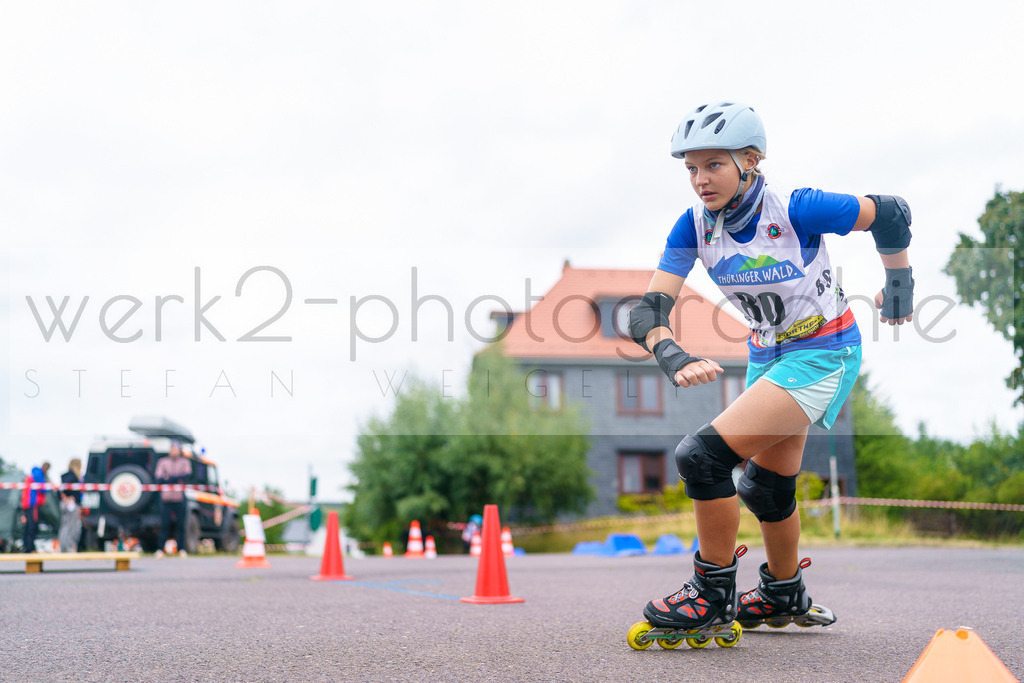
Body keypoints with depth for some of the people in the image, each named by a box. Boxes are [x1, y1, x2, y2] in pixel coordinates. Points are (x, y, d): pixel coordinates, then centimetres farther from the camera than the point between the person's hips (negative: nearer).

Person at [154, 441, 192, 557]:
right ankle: (160, 549, 1)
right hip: (166, 498, 0)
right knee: (164, 525, -4)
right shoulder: (162, 462, 9)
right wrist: (177, 479, -12)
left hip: (180, 498, 0)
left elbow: (187, 474, -8)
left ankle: (181, 549, 7)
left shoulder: (185, 462, 10)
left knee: (180, 525, 0)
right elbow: (158, 479, -1)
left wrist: (169, 478, -12)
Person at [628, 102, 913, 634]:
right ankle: (785, 594, 44)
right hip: (767, 355, 7)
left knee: (705, 455, -20)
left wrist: (899, 284, 1)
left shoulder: (797, 210, -25)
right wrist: (671, 356, -38)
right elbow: (649, 309, -18)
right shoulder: (694, 226, -11)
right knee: (766, 487, 20)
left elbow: (890, 215, -11)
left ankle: (714, 592, -4)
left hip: (823, 354, -7)